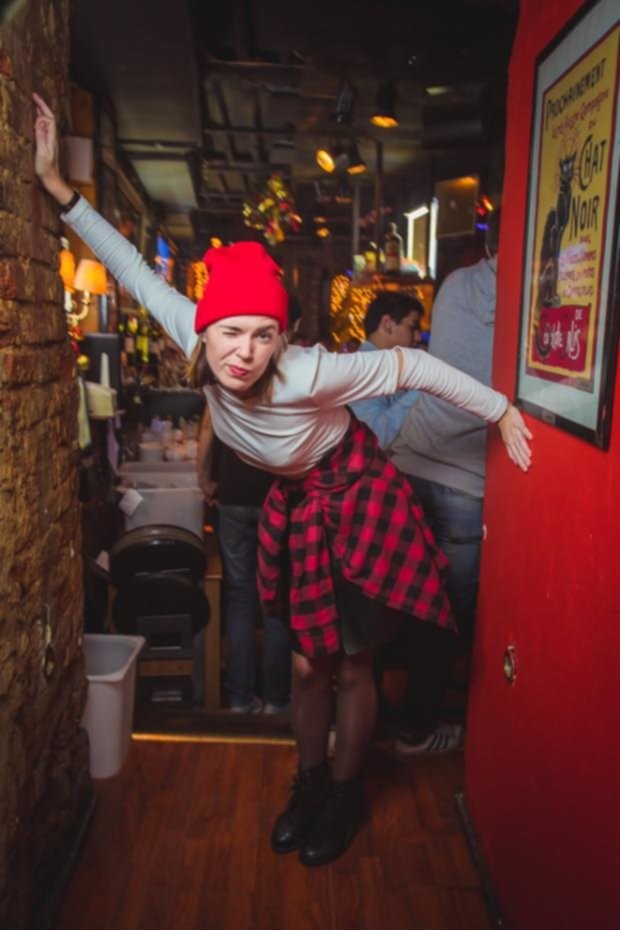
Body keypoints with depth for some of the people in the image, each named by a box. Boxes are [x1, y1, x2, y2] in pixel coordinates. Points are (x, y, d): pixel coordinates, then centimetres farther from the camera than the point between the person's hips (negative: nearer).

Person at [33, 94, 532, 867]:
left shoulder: (307, 374, -33)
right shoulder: (197, 337, -18)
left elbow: (411, 367, -23)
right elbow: (135, 269, -10)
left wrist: (501, 412, -15)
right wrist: (56, 185, -11)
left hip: (358, 500, -4)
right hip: (295, 506, 5)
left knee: (350, 667, 8)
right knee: (306, 664, 13)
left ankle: (344, 795, 33)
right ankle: (309, 784, 38)